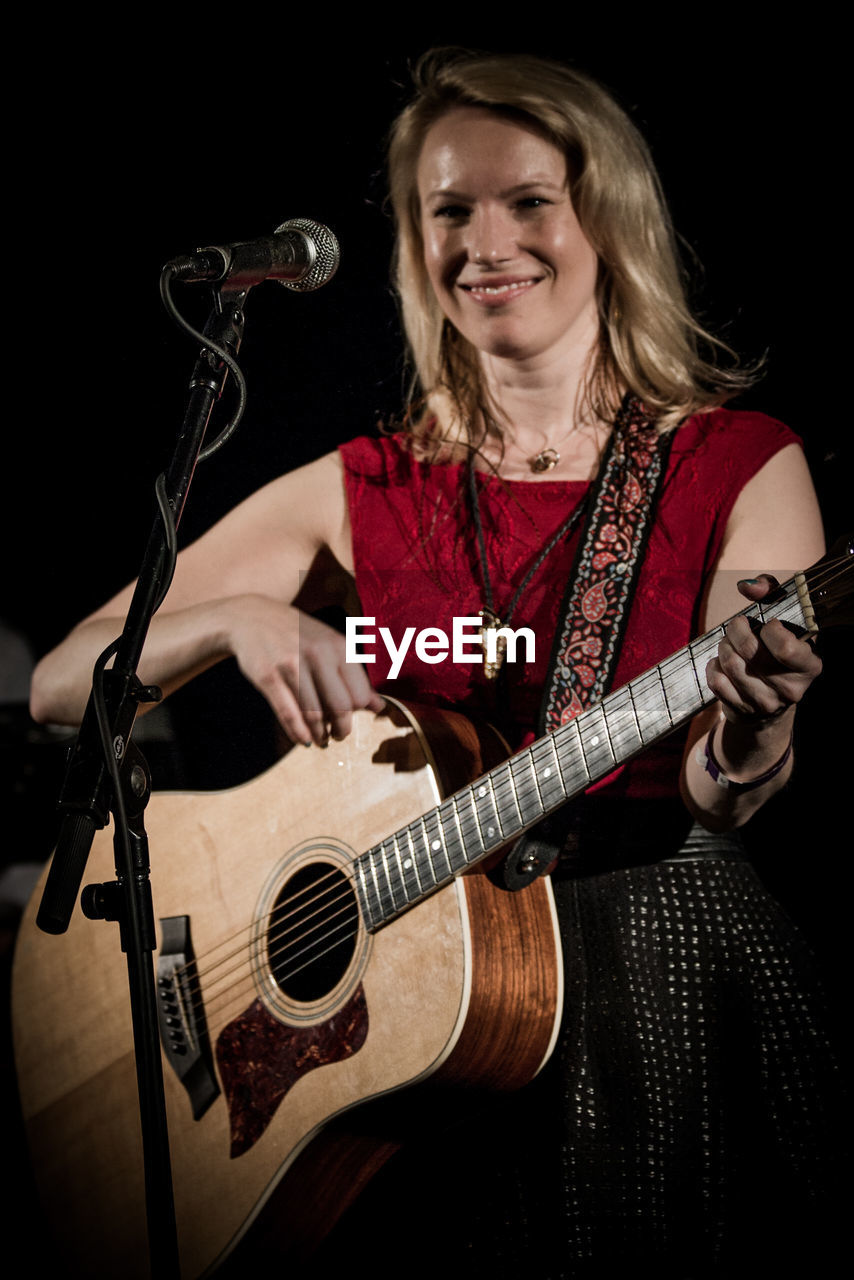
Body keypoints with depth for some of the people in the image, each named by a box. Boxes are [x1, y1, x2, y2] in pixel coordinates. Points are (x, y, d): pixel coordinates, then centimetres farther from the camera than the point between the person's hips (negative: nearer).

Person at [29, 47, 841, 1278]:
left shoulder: (745, 468, 2)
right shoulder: (361, 494, 8)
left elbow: (708, 801, -8)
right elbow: (58, 687, 5)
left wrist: (743, 752, -31)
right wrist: (237, 618, -13)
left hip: (660, 935, -1)